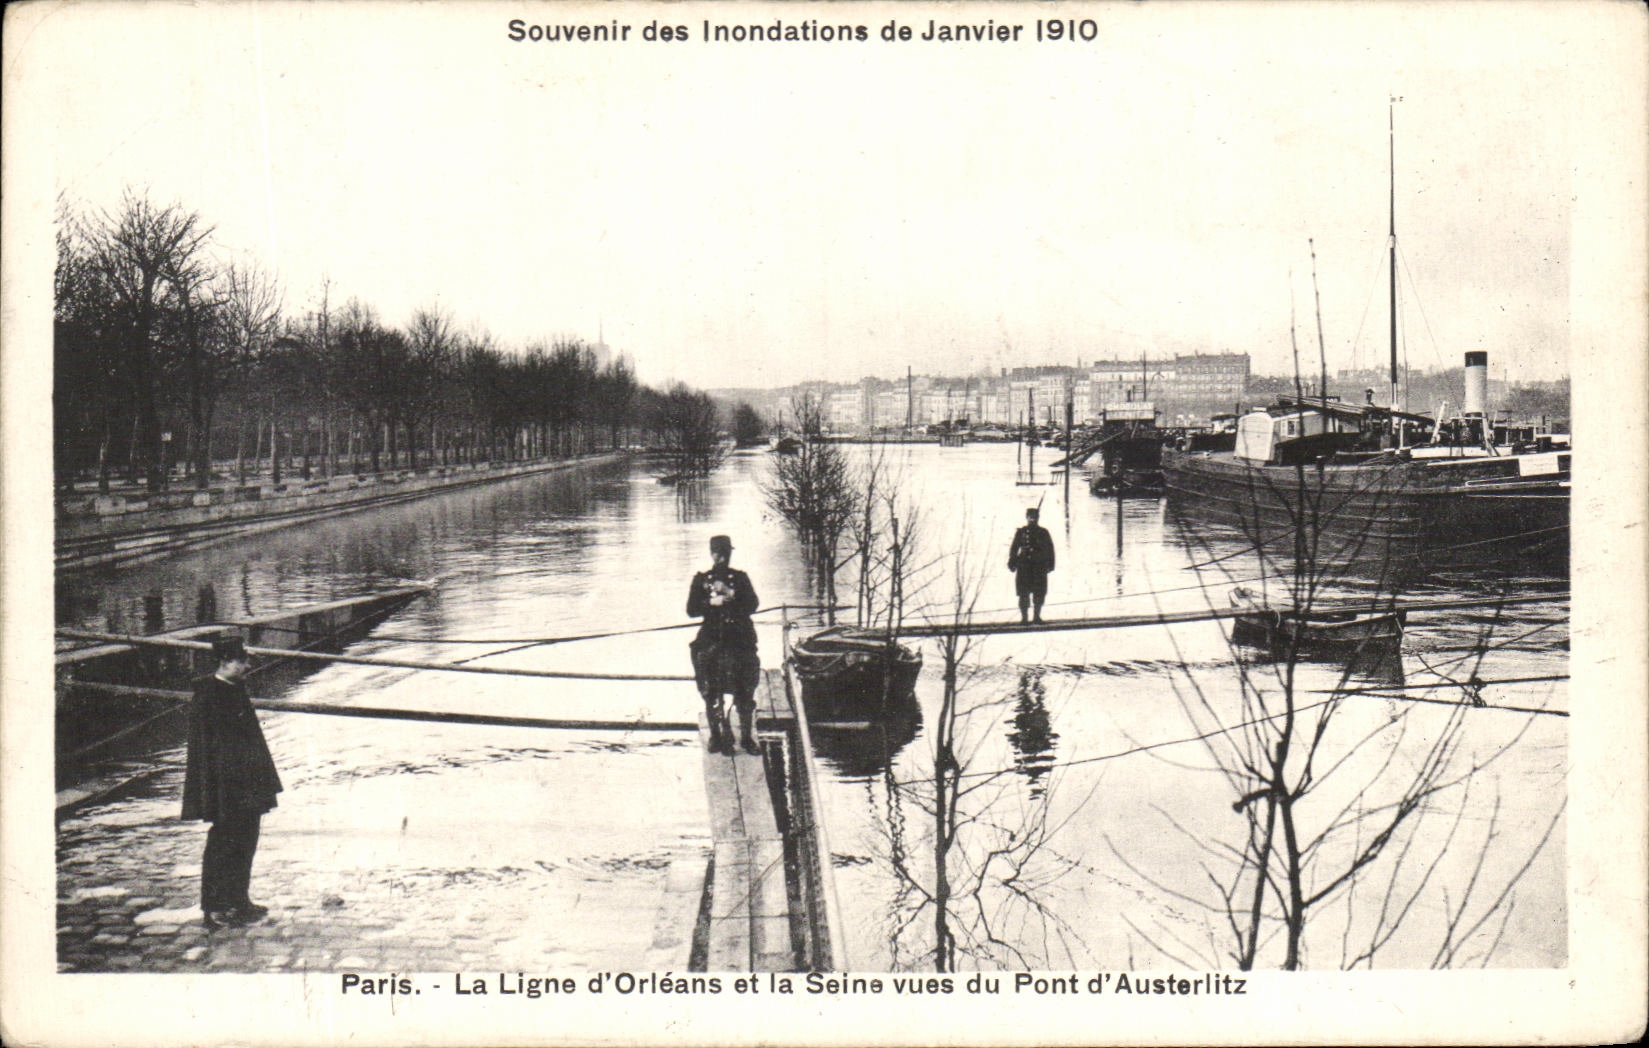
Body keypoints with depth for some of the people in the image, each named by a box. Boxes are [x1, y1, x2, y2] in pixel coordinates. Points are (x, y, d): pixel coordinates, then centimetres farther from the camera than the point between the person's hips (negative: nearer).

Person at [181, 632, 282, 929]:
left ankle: (238, 901, 25)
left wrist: (263, 781, 19)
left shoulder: (237, 689, 11)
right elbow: (205, 743, -18)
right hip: (225, 782, -9)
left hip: (247, 779, 9)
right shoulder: (207, 694, -16)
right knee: (224, 843, -2)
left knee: (245, 840, 14)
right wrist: (211, 791, -20)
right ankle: (214, 909, 7)